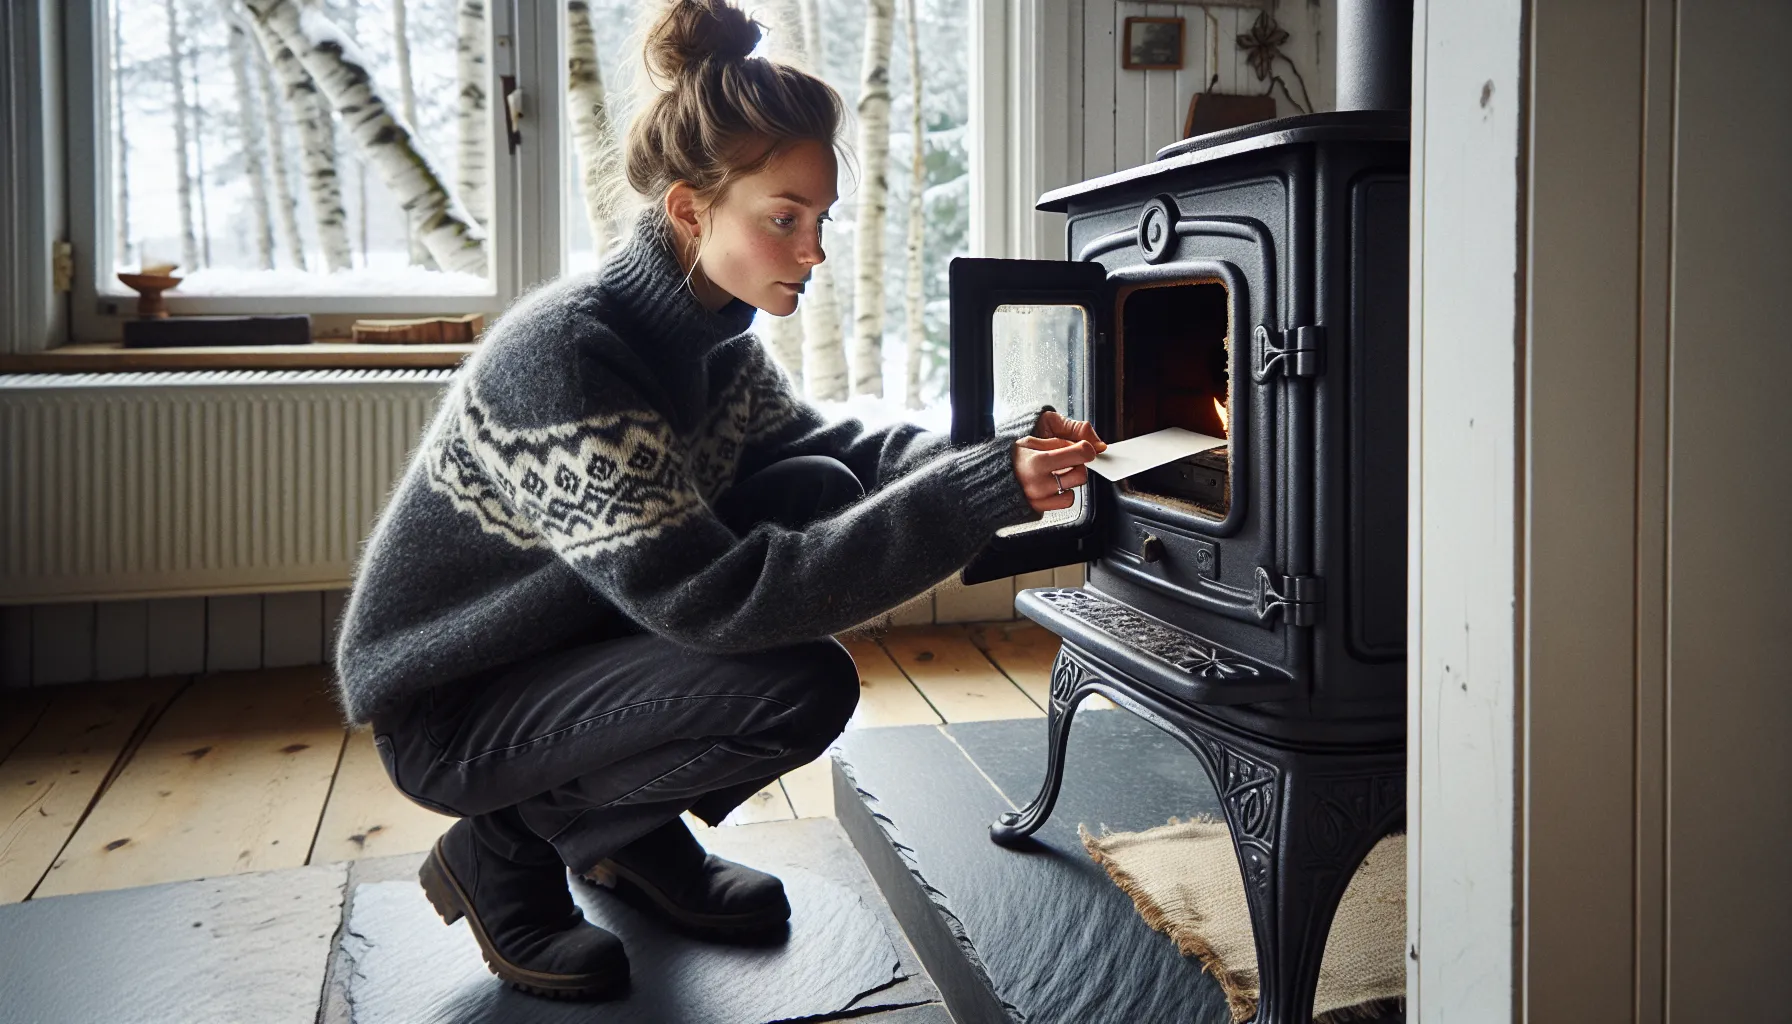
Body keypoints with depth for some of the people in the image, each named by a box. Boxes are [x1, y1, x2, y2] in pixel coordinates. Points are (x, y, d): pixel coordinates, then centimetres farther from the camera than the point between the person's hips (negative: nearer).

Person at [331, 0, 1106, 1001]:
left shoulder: (711, 333, -4)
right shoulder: (566, 359, -31)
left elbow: (825, 442, 5)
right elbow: (712, 598, -35)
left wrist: (1000, 450, -14)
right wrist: (977, 496, -37)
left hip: (574, 646, 9)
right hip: (449, 713, -8)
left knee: (821, 493, -7)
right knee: (803, 688, -25)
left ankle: (640, 836, 6)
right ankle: (507, 851, -1)